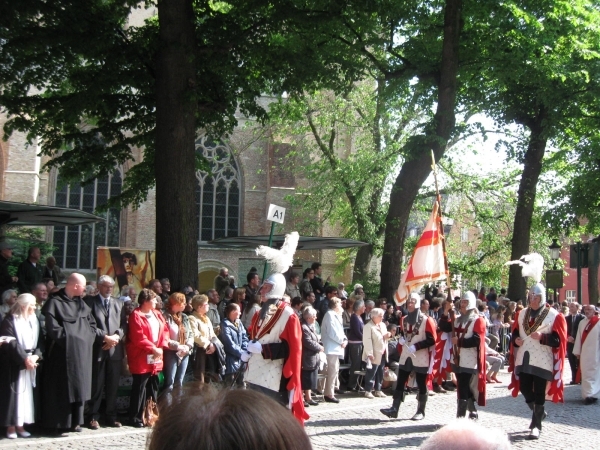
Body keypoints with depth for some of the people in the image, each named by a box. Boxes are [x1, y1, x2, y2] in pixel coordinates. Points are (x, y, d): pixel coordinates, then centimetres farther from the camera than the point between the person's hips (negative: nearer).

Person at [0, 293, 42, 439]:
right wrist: (24, 358, -20)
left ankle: (20, 425, 12)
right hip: (14, 365, -6)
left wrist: (36, 356, -10)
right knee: (14, 393, -4)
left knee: (26, 393, 6)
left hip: (30, 363, 6)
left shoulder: (34, 320, 11)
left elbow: (39, 341, 7)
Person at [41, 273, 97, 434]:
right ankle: (58, 423, 3)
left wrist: (88, 338, 4)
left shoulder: (81, 303, 14)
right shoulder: (55, 303, -9)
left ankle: (75, 421, 15)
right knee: (61, 388, -3)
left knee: (79, 386, 8)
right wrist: (68, 339, -13)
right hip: (63, 352, -7)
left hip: (82, 352, 7)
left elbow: (91, 322, 19)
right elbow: (52, 328, -16)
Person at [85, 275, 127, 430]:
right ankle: (93, 417, 8)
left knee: (113, 386, 7)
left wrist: (117, 336, -8)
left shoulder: (118, 303, 15)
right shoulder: (90, 302, 2)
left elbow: (124, 324, 10)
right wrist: (105, 337, -13)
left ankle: (111, 416, 15)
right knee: (96, 386, 0)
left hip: (115, 349, 4)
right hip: (98, 349, -4)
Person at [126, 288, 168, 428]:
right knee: (140, 388, -5)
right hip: (141, 358, -8)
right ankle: (135, 418, 1)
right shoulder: (136, 315, -11)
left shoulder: (157, 314, 14)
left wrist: (161, 347, -5)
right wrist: (153, 349, -17)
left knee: (154, 387, 12)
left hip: (156, 358, 8)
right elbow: (139, 338, -18)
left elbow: (165, 330, 11)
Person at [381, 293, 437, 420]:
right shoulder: (404, 320, 10)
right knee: (400, 383, 3)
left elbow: (432, 339, -14)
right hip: (405, 357, 6)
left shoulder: (426, 320, -11)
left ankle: (421, 412, 12)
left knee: (422, 385, 3)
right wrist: (401, 339, 0)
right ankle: (394, 409, 5)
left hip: (421, 358, -6)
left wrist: (416, 347, -20)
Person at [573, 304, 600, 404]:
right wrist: (577, 351, 9)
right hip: (584, 353, 5)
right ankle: (587, 394, 16)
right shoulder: (582, 323, 11)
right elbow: (579, 337, 12)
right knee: (585, 374, 8)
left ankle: (591, 395, 3)